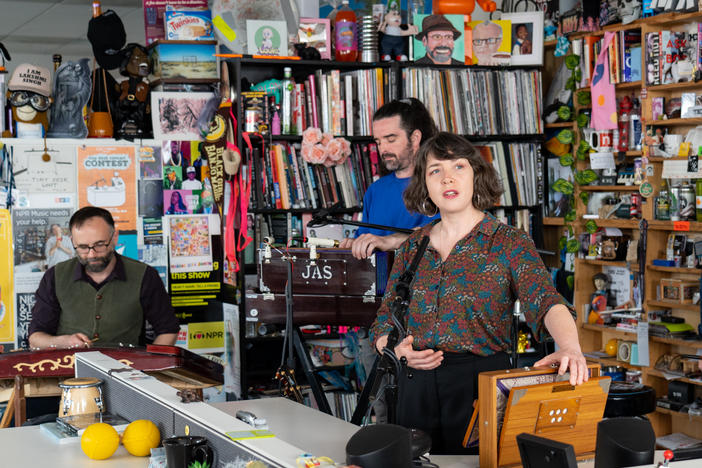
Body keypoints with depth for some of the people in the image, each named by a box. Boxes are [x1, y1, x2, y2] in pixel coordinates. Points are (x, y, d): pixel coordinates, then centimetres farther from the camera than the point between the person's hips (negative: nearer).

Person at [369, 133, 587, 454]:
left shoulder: (509, 243, -3)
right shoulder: (412, 248, 9)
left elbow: (545, 301, -21)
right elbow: (383, 324, 13)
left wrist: (570, 347, -41)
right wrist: (398, 350, -9)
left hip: (482, 388, -3)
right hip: (417, 388, 4)